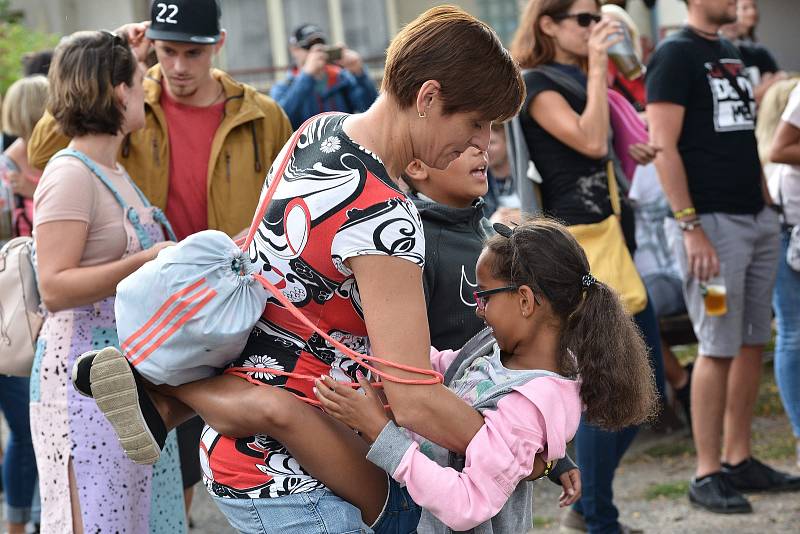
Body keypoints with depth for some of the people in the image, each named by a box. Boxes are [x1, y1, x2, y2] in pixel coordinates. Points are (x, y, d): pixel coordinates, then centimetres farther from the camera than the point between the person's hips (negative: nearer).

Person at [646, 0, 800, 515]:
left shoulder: (731, 53, 17)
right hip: (710, 221, -8)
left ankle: (740, 460, 18)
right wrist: (690, 228, -20)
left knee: (753, 342, 9)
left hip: (757, 220, 8)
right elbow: (663, 147, -15)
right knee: (719, 348, -5)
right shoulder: (675, 54, -9)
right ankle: (707, 474, 2)